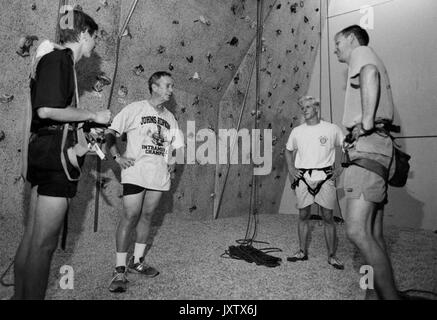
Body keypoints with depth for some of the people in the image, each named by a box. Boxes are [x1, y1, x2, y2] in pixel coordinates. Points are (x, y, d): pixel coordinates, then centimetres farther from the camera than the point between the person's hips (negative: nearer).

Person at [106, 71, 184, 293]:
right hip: (135, 173, -5)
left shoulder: (170, 118, 15)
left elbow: (177, 146, 24)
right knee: (130, 216, -7)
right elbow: (110, 133, -2)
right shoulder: (135, 109, 0)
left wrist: (173, 162, 8)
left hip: (159, 175, 5)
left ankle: (137, 261, 25)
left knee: (147, 215, 10)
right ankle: (120, 270, 3)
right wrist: (117, 156, -14)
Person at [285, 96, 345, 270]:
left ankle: (332, 256, 15)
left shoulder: (332, 129, 0)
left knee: (328, 217, 3)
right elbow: (288, 151, 21)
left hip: (325, 177, -2)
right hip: (302, 178, 2)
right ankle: (302, 252, 21)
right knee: (303, 216, 9)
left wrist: (340, 169, 0)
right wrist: (291, 169, 8)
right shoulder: (297, 131, 7)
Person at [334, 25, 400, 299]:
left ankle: (390, 295, -15)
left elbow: (369, 73, -22)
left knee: (357, 230, -19)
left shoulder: (361, 52, 5)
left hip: (367, 144, -10)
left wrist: (366, 122, -23)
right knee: (374, 234, 7)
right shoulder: (370, 62, 33)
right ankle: (388, 293, 11)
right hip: (376, 146, 10)